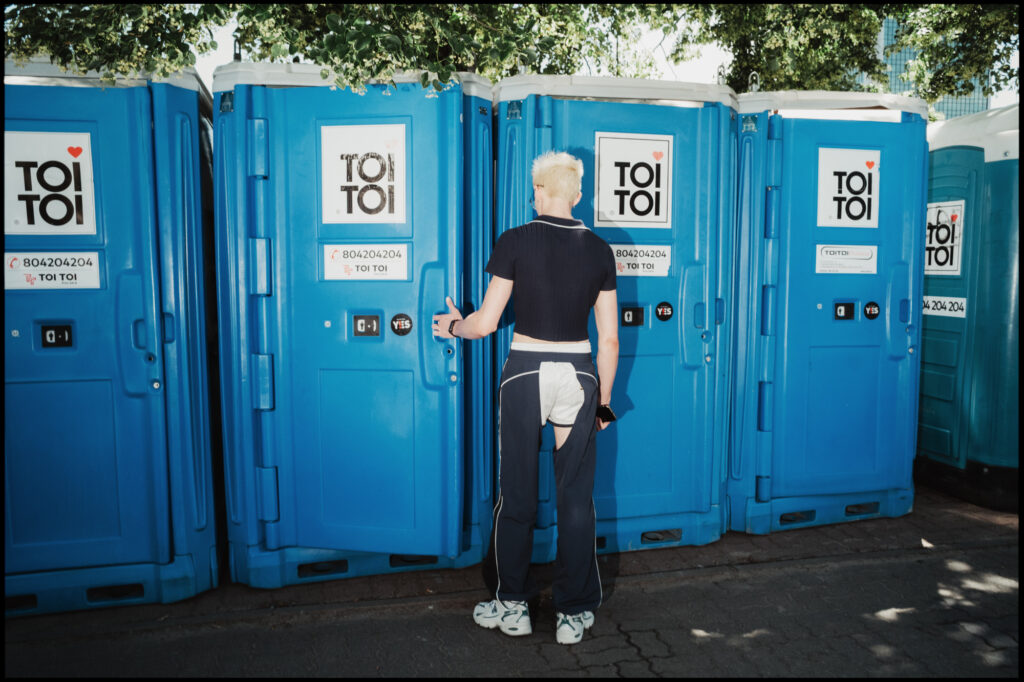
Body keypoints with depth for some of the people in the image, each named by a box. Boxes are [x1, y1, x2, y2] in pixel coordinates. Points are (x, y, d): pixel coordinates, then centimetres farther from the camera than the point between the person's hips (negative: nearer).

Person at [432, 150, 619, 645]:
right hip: (579, 374, 2)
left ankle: (513, 606, 26)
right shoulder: (599, 250, 2)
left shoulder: (516, 242, -6)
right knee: (576, 497, 11)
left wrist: (453, 326, 15)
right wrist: (604, 400, 13)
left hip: (526, 372, -2)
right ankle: (573, 614, 22)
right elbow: (609, 339, 3)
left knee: (517, 493, 12)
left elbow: (486, 322, -6)